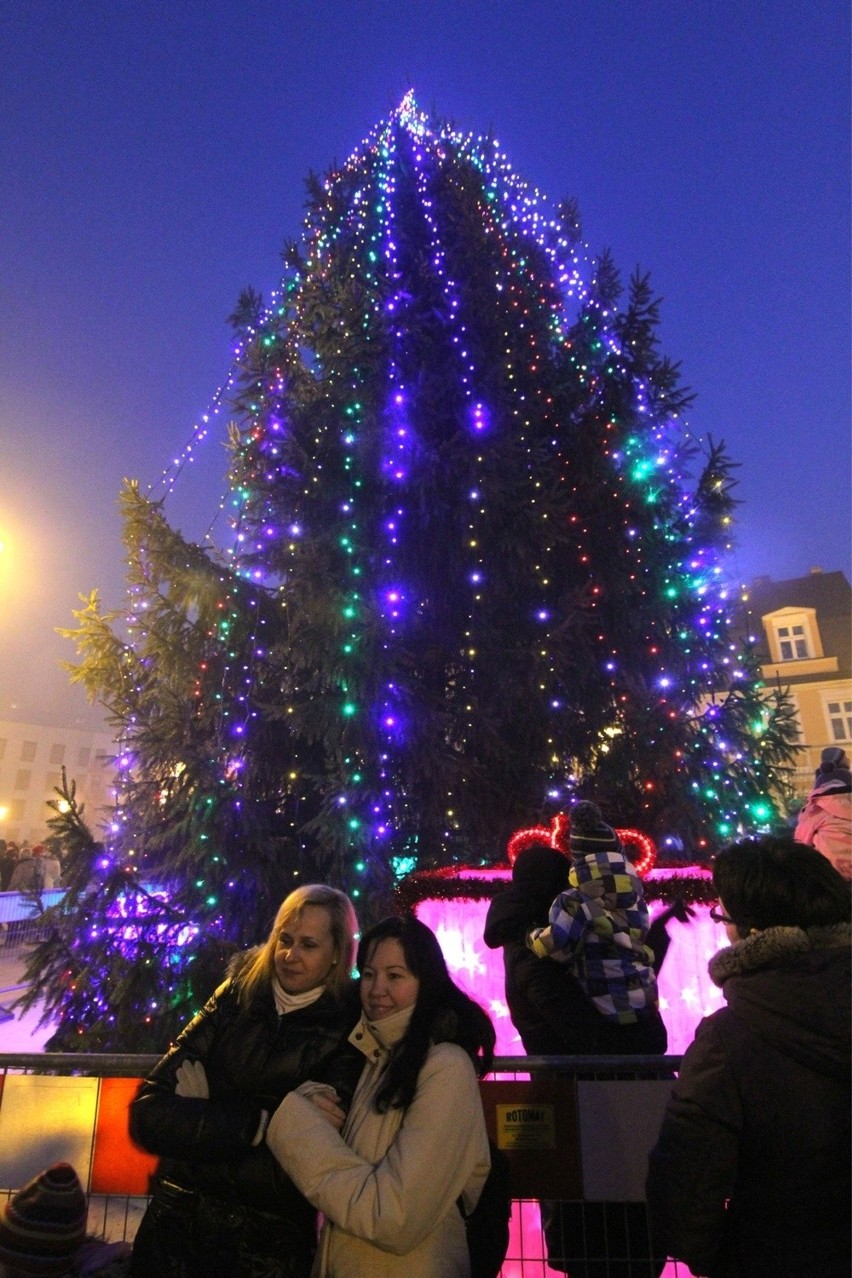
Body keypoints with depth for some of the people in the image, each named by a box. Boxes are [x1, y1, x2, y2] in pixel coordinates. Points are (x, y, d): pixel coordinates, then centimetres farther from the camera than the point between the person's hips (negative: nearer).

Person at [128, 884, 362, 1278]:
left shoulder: (350, 1033, -12)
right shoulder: (237, 997, -3)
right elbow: (148, 1112, -9)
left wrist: (196, 1121, -16)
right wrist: (260, 1122, -21)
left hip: (270, 1241, -2)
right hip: (177, 1218, 3)